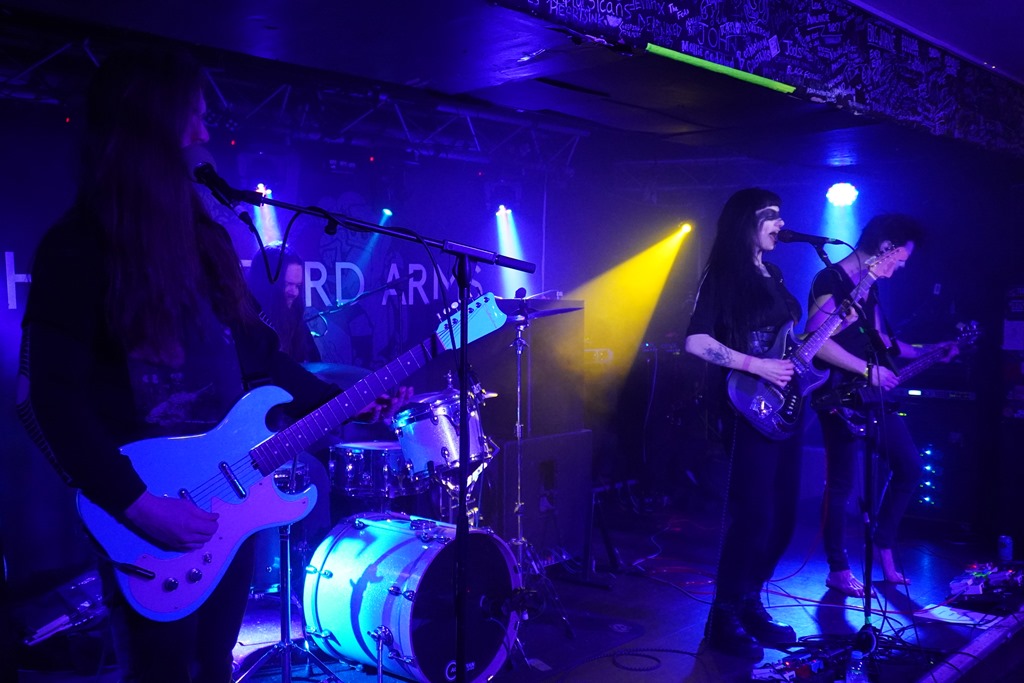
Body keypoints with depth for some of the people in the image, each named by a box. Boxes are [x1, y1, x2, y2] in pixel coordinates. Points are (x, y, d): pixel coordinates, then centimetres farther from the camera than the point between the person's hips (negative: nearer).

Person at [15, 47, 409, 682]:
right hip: (150, 520, -6)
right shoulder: (80, 248, -13)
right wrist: (139, 505, -22)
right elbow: (49, 399, -17)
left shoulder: (201, 232, 9)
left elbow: (253, 347, 13)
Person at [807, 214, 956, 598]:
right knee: (841, 484, -1)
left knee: (909, 468, 12)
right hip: (842, 399, -9)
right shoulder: (831, 280, -14)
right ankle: (838, 569, 11)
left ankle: (883, 547, 26)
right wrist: (868, 370, -22)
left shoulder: (870, 287, 16)